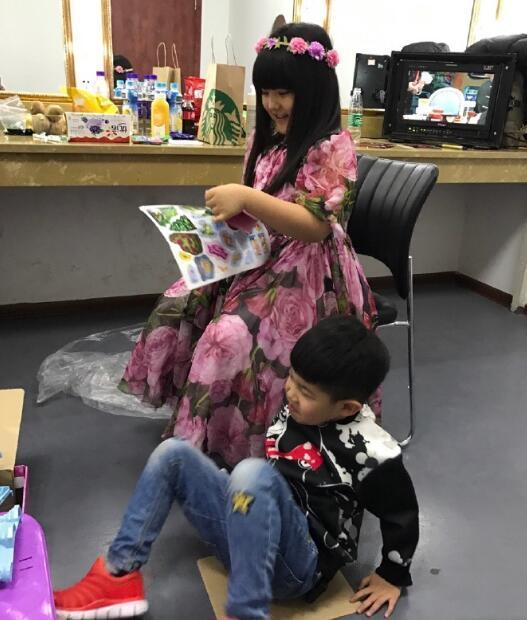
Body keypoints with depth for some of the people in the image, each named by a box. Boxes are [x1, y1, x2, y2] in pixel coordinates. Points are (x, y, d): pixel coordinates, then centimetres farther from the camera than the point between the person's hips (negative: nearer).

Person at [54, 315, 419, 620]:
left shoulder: (371, 452, -20)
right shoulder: (299, 408, 0)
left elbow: (402, 513, -6)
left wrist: (392, 576, 2)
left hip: (298, 566, -7)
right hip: (248, 533, 8)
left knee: (252, 473, -36)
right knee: (173, 453, -2)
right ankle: (119, 578, -5)